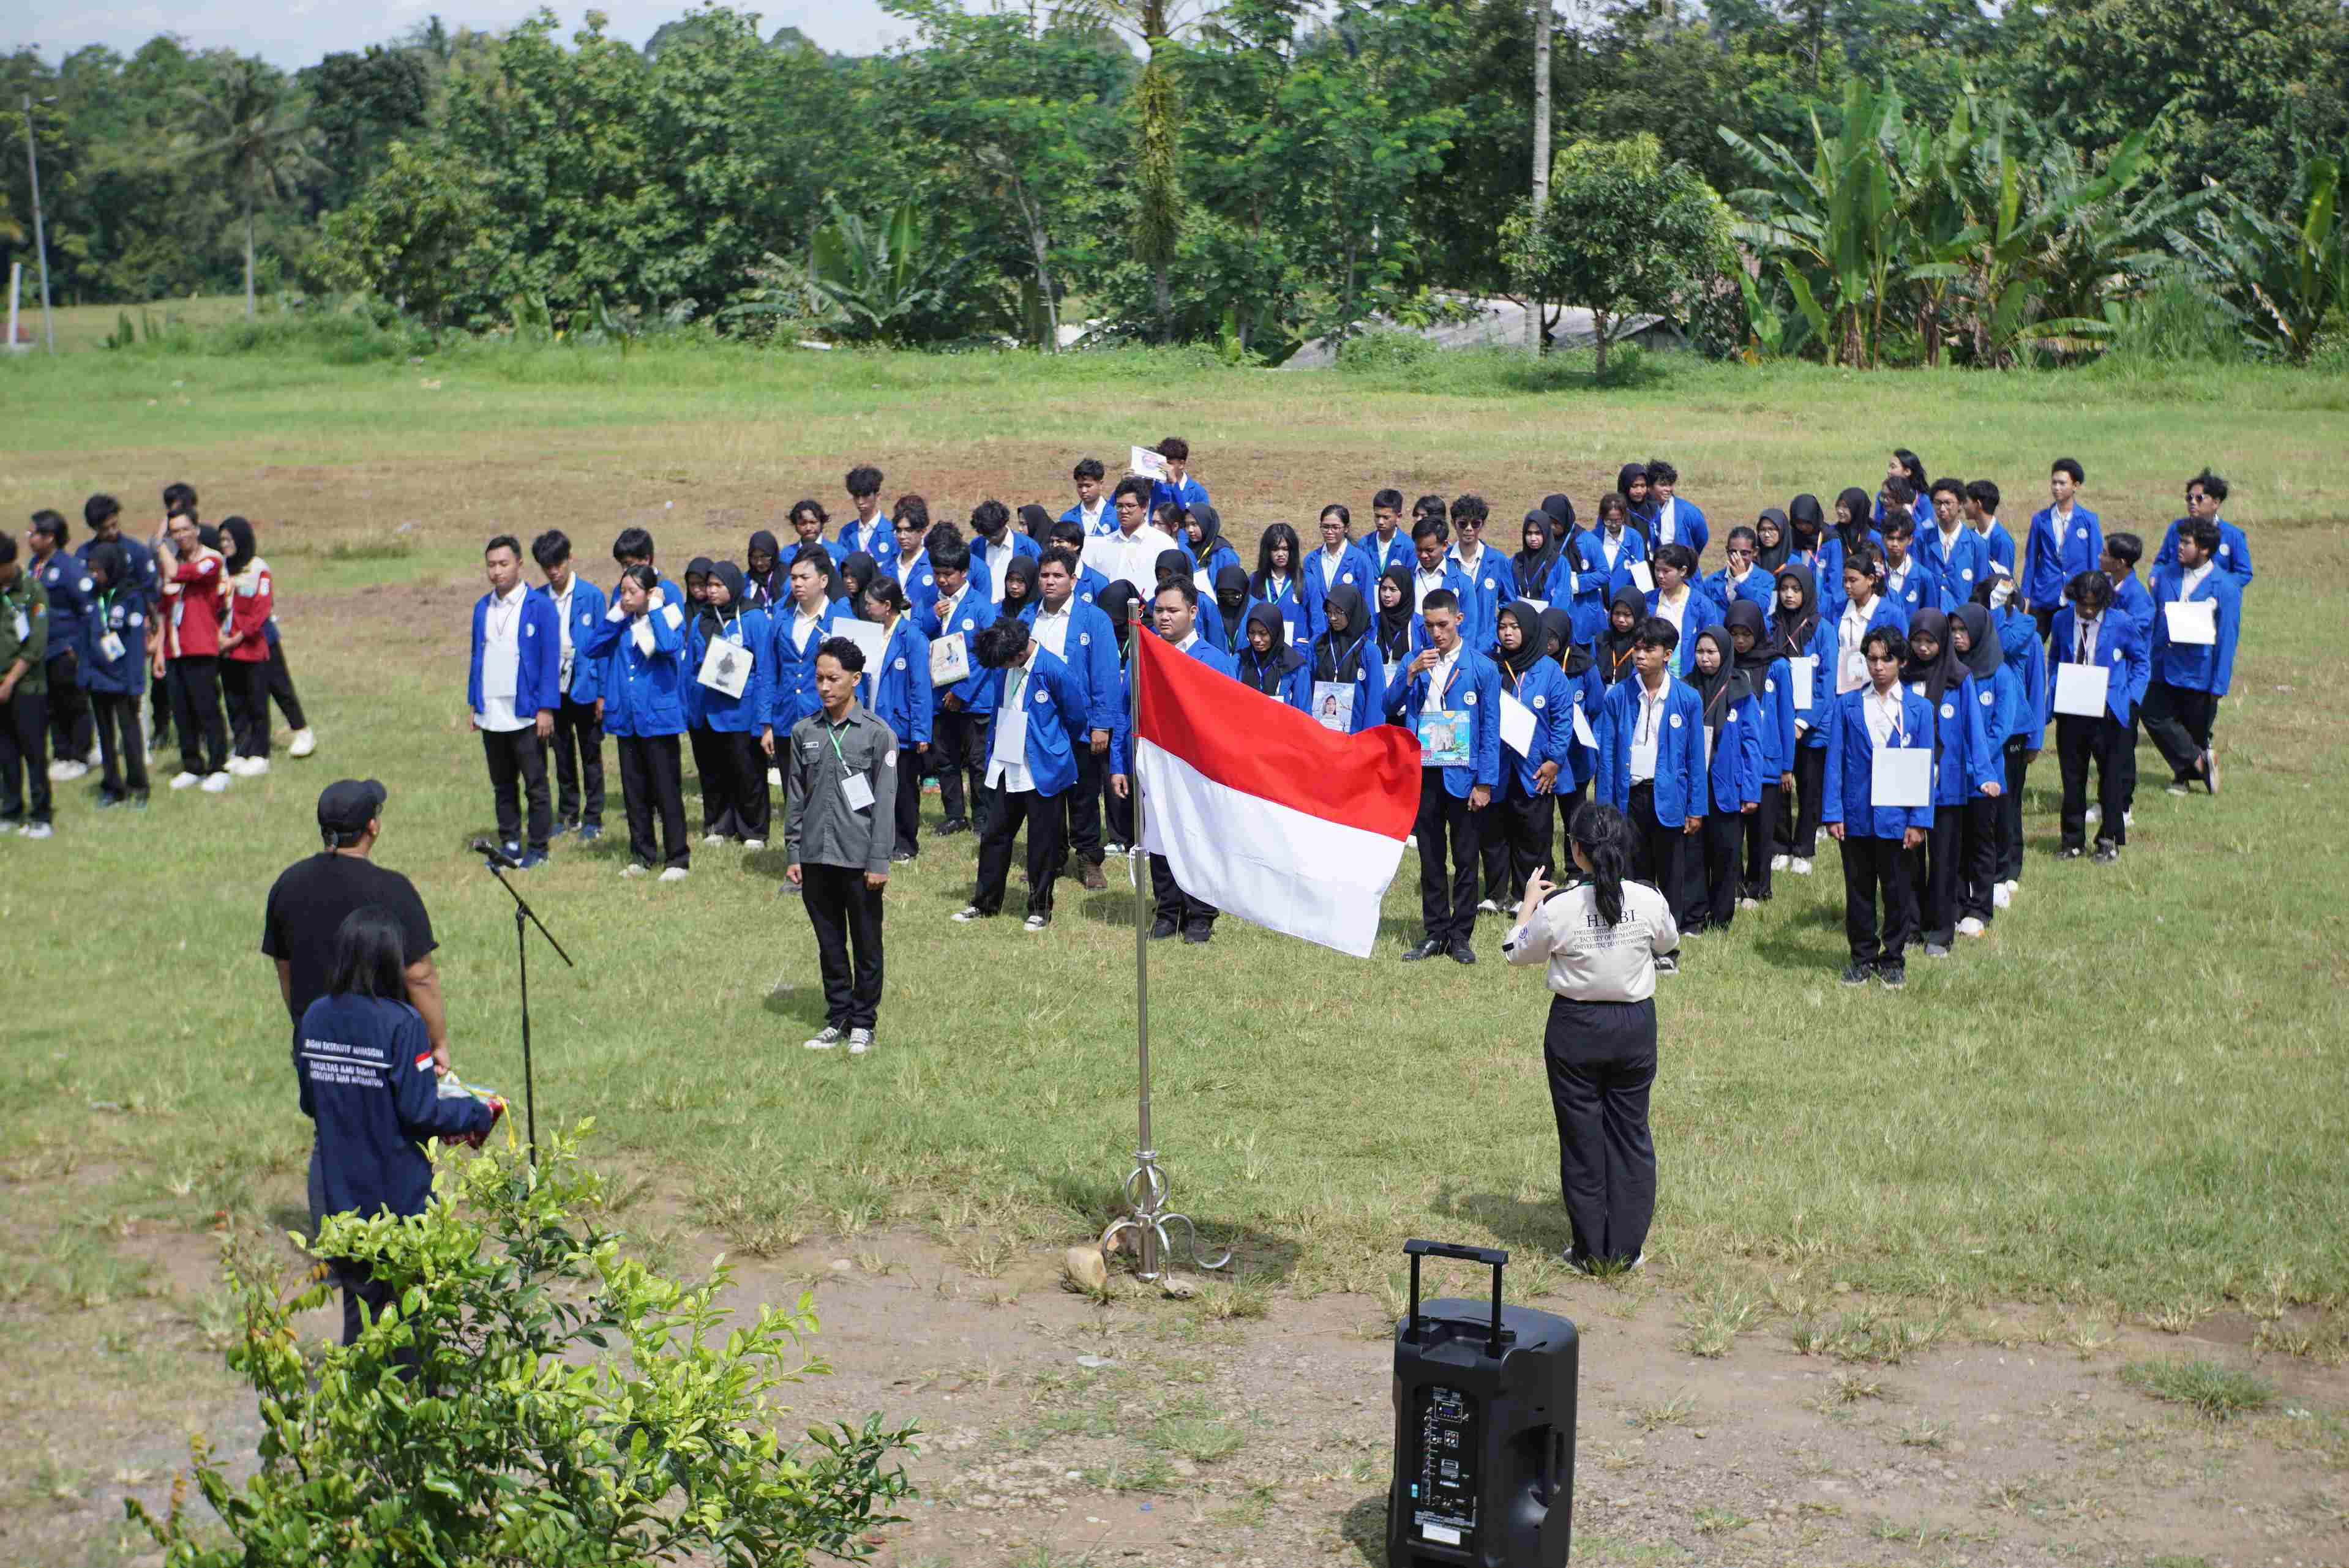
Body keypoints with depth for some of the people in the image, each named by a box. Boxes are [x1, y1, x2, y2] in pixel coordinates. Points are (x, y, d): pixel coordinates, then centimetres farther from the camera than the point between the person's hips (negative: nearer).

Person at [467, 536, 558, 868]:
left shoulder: (540, 606, -7)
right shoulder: (482, 608, 9)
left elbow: (550, 660, -9)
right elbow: (477, 656, 16)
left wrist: (546, 708, -14)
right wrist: (473, 703, 11)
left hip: (525, 713, -5)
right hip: (491, 714, 5)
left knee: (535, 785, 3)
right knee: (502, 786, 13)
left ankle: (538, 849, 11)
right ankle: (510, 844, 22)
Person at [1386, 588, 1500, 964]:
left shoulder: (1481, 668, -4)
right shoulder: (1415, 662, 7)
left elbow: (1490, 730, -4)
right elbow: (1390, 707, -1)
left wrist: (1485, 782, -9)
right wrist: (1411, 673, -16)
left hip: (1463, 777, -3)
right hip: (1424, 774, 3)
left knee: (1465, 859, 5)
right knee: (1430, 859, 10)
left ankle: (1460, 936, 13)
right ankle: (1434, 933, 18)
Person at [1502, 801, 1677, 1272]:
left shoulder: (1558, 907, -18)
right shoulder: (1650, 901, -12)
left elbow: (1516, 952, -1)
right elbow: (1669, 944, 9)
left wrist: (1529, 901, 14)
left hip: (1576, 1027, -2)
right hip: (1635, 1023, 2)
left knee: (1581, 1137, 11)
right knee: (1631, 1135, 14)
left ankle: (1590, 1250, 18)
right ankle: (1627, 1248, 19)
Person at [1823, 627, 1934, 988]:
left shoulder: (1918, 708, 3)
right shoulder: (1846, 704, 4)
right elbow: (1835, 762, 2)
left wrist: (1919, 820, -6)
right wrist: (1833, 814, -5)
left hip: (1897, 818, -1)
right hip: (1856, 815, 1)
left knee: (1898, 891, 7)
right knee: (1859, 890, 9)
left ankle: (1893, 960, 20)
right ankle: (1862, 957, 21)